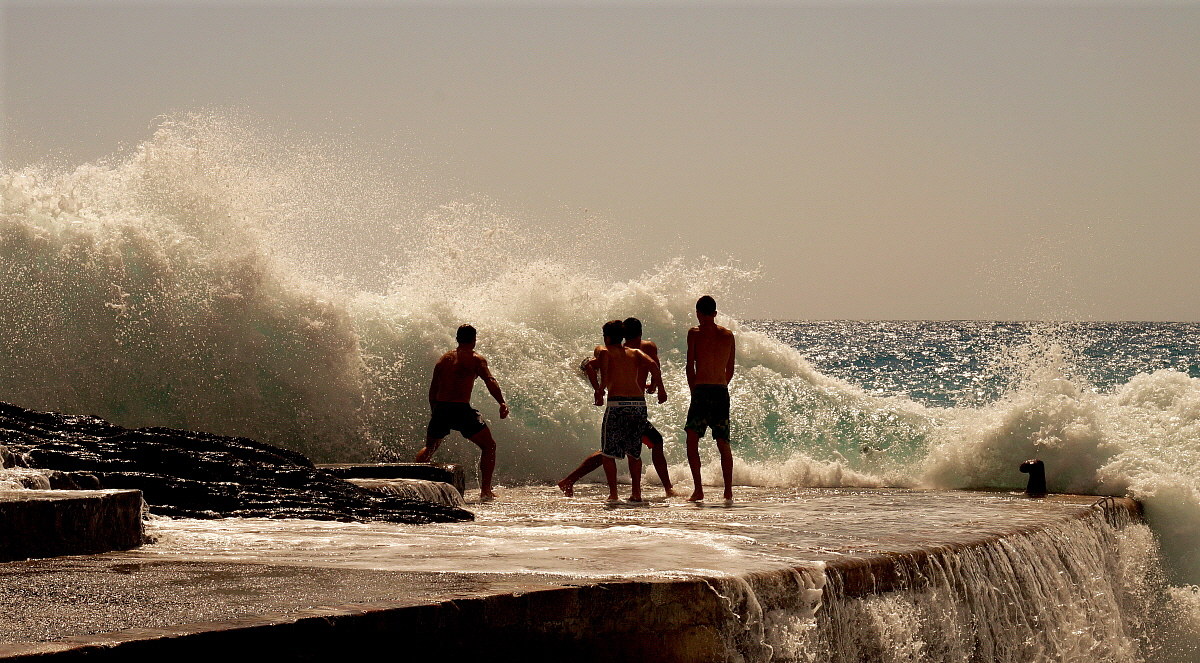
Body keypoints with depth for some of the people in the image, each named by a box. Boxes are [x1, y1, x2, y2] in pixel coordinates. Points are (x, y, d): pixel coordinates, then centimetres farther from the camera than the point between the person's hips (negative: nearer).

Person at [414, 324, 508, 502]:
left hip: (440, 409, 5)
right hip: (461, 410, -5)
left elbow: (433, 389, 18)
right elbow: (490, 381, -14)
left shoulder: (444, 359, 16)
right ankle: (485, 491, 3)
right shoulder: (476, 359, 1)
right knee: (488, 446, 11)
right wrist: (502, 403, -18)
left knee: (430, 448, 28)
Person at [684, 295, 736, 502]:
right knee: (723, 443, 11)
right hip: (722, 392, 5)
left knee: (692, 440, -1)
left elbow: (690, 366, -4)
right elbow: (730, 370, 14)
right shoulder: (728, 335, 10)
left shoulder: (695, 333, -3)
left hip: (701, 391, -5)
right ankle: (728, 491, 8)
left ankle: (698, 489, -12)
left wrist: (694, 390, 6)